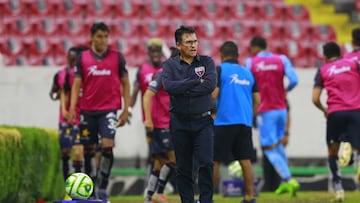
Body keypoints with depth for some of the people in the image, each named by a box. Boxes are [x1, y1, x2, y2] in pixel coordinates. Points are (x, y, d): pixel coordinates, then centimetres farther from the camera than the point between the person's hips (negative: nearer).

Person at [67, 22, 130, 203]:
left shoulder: (117, 57, 3)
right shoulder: (83, 58, 5)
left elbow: (125, 84, 8)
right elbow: (77, 84, 6)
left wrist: (126, 109, 2)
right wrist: (72, 108, -5)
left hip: (109, 109, -2)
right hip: (88, 110, 2)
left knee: (107, 146, -16)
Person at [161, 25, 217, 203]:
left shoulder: (207, 62, 4)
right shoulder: (170, 65, 4)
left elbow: (210, 85, -13)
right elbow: (169, 86, -15)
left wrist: (182, 91, -13)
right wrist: (196, 82, -13)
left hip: (203, 121, -1)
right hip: (180, 123, 1)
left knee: (206, 162, -11)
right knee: (183, 167, 5)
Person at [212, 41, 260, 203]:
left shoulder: (220, 69, -2)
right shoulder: (248, 73, 14)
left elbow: (213, 94, -12)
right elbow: (257, 100, 12)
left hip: (224, 122, -5)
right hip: (245, 123, 5)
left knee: (214, 161, 2)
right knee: (245, 161, 4)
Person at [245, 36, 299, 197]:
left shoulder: (251, 62, -4)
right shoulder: (282, 60, 1)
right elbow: (294, 80, -9)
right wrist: (285, 91, 12)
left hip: (265, 111, -4)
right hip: (281, 109, 4)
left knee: (270, 149, -1)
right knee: (278, 144, 20)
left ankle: (288, 179, -17)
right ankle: (285, 182, 21)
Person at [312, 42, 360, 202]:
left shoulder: (323, 70, 13)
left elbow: (315, 99, 5)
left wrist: (324, 110, 24)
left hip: (335, 112, 0)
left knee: (332, 152, 17)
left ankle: (338, 189, 7)